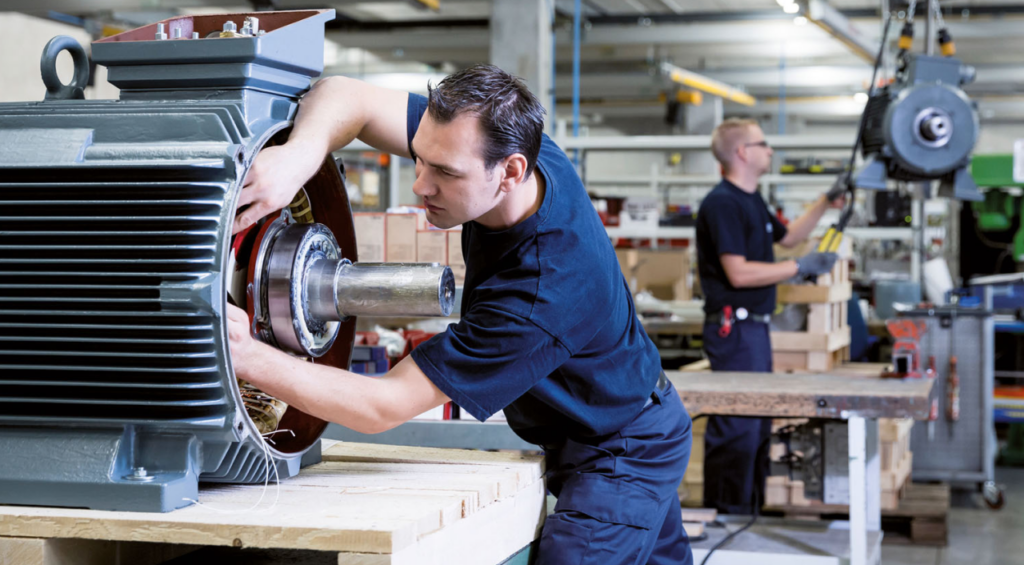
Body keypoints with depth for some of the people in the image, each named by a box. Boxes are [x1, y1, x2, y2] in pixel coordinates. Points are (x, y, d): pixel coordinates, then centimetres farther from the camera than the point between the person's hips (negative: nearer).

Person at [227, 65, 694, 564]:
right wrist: (301, 152, -39)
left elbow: (384, 408, -34)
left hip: (622, 455, -9)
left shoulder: (539, 298, -39)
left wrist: (248, 357, -40)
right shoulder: (520, 144, -18)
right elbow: (348, 98, -16)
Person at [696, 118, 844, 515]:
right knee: (735, 427, -9)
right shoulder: (722, 203, -15)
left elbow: (787, 236, 33)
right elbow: (739, 273, -22)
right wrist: (800, 267, -17)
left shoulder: (752, 201, 16)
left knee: (757, 425, 14)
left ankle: (748, 510, 22)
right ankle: (724, 515, -3)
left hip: (754, 326, 11)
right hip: (734, 327, -11)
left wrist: (825, 204, 24)